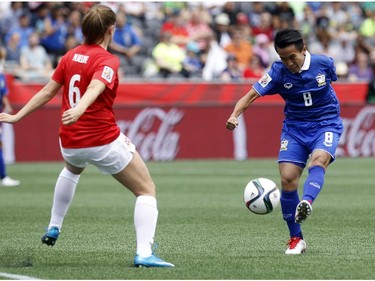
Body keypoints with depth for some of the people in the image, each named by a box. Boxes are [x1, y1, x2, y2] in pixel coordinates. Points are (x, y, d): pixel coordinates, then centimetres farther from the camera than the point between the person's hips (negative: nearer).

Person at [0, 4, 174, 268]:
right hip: (104, 142, -7)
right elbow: (94, 89, -32)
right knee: (147, 189, 3)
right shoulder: (108, 60, -12)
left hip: (70, 143, 7)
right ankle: (144, 253, -13)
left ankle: (53, 229, 44)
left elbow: (47, 92, 8)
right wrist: (78, 110, -49)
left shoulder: (70, 56, 6)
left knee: (72, 170, 42)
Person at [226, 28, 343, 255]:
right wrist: (235, 114, -38)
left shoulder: (324, 63, -12)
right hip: (295, 127, 1)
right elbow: (252, 94, -20)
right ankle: (296, 238, 1)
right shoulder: (278, 72, -13)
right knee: (287, 179, -12)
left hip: (326, 123, -1)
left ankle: (307, 203, -56)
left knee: (319, 159, -33)